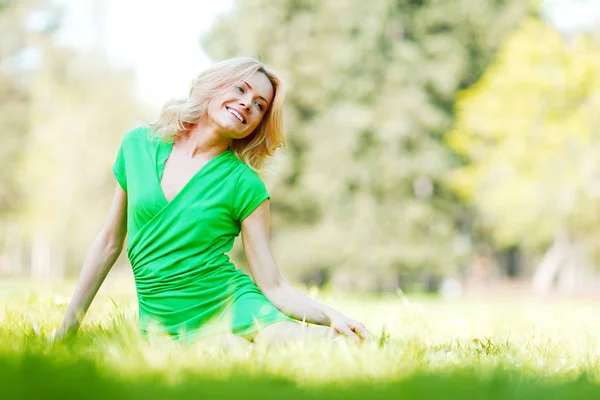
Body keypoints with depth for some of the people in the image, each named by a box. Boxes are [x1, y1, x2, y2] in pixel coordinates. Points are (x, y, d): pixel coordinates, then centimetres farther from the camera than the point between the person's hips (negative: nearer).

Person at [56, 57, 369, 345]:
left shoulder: (244, 185, -2)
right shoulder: (139, 145, 5)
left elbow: (273, 287, -3)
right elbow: (109, 243, 14)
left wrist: (331, 316, -21)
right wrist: (69, 326, 16)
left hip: (232, 308, -2)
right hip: (161, 325, 2)